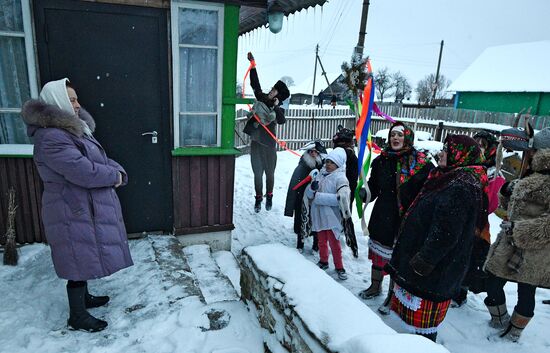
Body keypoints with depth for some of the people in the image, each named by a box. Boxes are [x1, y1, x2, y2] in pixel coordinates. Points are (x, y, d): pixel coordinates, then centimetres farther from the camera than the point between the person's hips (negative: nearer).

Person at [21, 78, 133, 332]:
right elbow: (83, 171, -30)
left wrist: (118, 172, -8)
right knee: (81, 261, 3)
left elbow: (101, 159, 12)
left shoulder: (72, 129, 12)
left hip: (85, 209, 10)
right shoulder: (52, 138, -23)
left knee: (85, 258, 22)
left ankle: (83, 297, 42)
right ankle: (77, 317, 20)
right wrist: (114, 176, -14)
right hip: (74, 213, -10)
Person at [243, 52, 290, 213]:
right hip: (256, 142, 3)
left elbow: (282, 121, -23)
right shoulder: (262, 98, 6)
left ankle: (269, 196, 29)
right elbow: (255, 83, 7)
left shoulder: (278, 109, -4)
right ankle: (258, 198, 21)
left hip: (269, 144, -3)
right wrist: (253, 65, 3)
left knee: (269, 172, 9)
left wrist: (276, 107, -28)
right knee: (257, 173, 8)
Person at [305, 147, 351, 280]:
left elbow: (341, 198, -26)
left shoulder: (340, 177, -12)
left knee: (334, 243, 5)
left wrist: (317, 196, -22)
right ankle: (323, 261, 40)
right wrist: (312, 188, -23)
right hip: (318, 214, 5)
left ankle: (339, 267, 24)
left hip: (332, 216, -5)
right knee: (321, 241, 20)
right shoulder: (320, 174, 3)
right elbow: (308, 193, 2)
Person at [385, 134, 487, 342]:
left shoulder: (461, 187, -21)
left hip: (435, 271, -10)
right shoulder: (454, 180, 13)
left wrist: (422, 263, -20)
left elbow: (444, 234, -26)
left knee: (424, 324, 4)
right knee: (419, 316, 22)